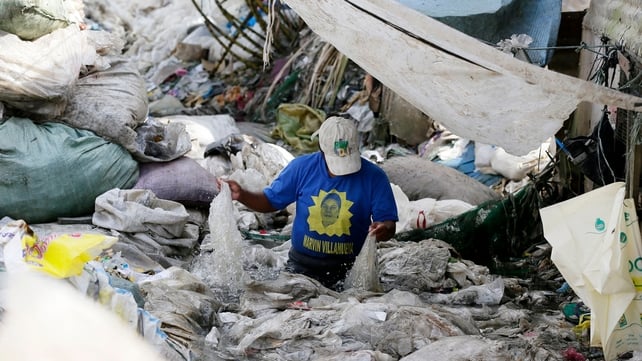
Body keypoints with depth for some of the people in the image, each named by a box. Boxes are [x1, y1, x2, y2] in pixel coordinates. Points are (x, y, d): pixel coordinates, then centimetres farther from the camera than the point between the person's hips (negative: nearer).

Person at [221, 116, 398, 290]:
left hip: (349, 270, -2)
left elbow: (389, 223, -5)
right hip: (301, 265, 2)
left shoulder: (374, 177, -6)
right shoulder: (301, 167, -1)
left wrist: (384, 229, -29)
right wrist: (241, 195, -12)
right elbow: (271, 201, 7)